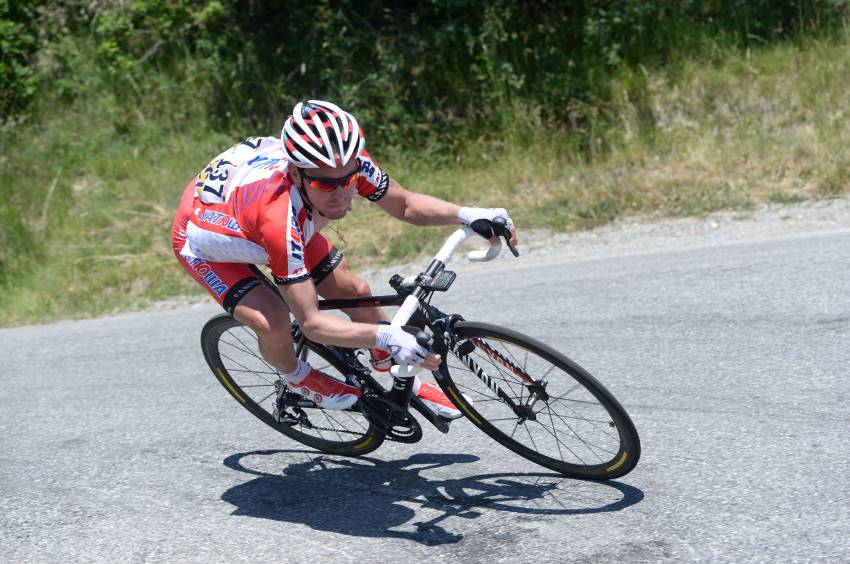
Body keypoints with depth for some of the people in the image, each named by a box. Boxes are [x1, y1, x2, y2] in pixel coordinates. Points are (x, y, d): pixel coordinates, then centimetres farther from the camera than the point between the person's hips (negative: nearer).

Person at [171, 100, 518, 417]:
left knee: (355, 292, -3)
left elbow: (405, 205, -12)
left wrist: (468, 215, -29)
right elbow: (312, 324, -41)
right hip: (205, 240, -6)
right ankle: (298, 380, 9)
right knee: (274, 325, -27)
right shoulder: (280, 216, -46)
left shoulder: (347, 163, -30)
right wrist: (386, 336, -54)